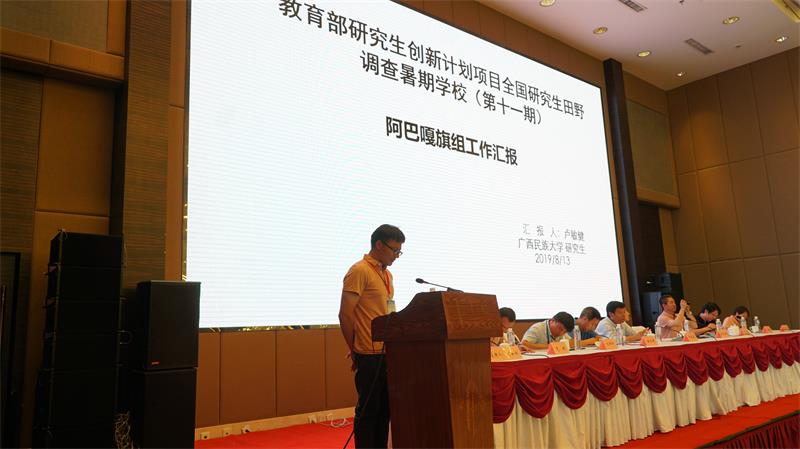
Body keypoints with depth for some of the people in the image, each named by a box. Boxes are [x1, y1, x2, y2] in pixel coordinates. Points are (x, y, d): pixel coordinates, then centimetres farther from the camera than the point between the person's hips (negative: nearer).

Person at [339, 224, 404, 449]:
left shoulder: (387, 274, 15)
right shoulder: (359, 271, -12)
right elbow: (345, 314, -14)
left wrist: (393, 343, 15)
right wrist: (355, 351, -6)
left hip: (387, 353, 8)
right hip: (370, 354, -8)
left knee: (384, 409, 14)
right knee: (368, 410, 2)